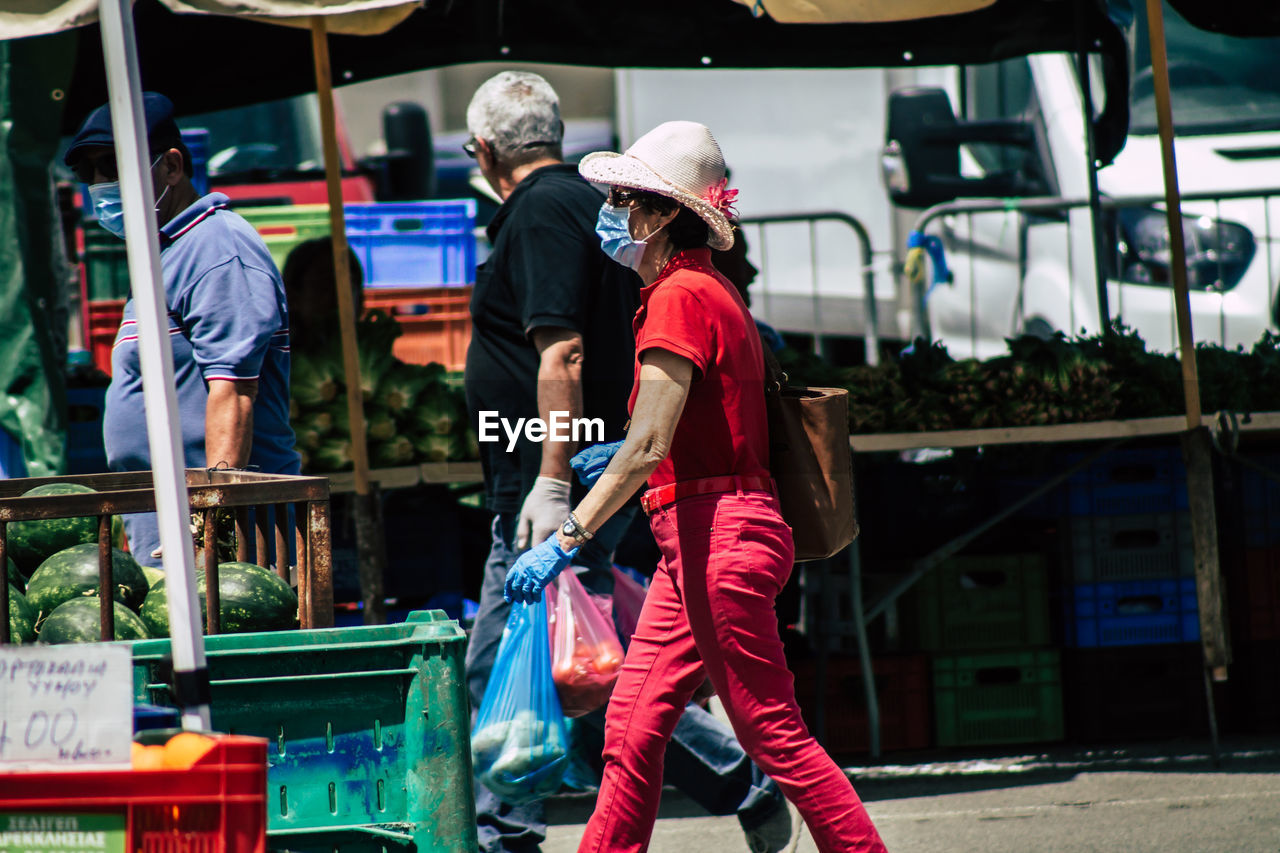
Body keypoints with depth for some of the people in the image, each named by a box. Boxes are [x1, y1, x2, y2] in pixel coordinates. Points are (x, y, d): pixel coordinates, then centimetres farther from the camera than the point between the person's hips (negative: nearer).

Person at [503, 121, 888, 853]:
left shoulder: (680, 297, -15)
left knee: (775, 736, -5)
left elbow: (648, 447, -22)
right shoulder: (712, 291, 15)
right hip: (701, 539, 10)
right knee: (632, 729, 9)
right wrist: (623, 456, 22)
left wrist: (567, 539, -23)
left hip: (719, 536, -10)